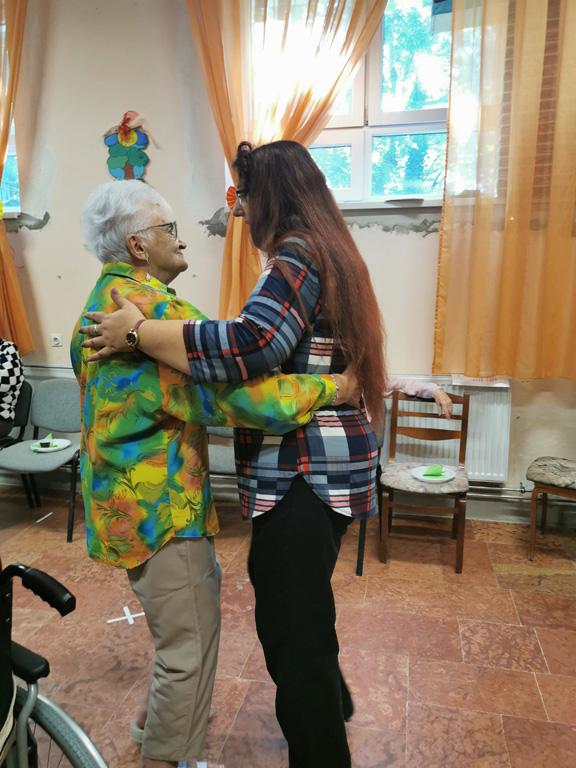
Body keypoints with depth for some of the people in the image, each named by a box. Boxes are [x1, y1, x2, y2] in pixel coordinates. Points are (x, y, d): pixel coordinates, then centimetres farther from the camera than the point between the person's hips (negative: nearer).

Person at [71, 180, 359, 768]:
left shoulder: (104, 301, 12)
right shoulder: (151, 306, -23)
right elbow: (240, 394, -30)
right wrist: (332, 387, -21)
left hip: (131, 495, 11)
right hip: (159, 505, -11)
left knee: (188, 616, 27)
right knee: (190, 641, 6)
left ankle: (156, 719, 48)